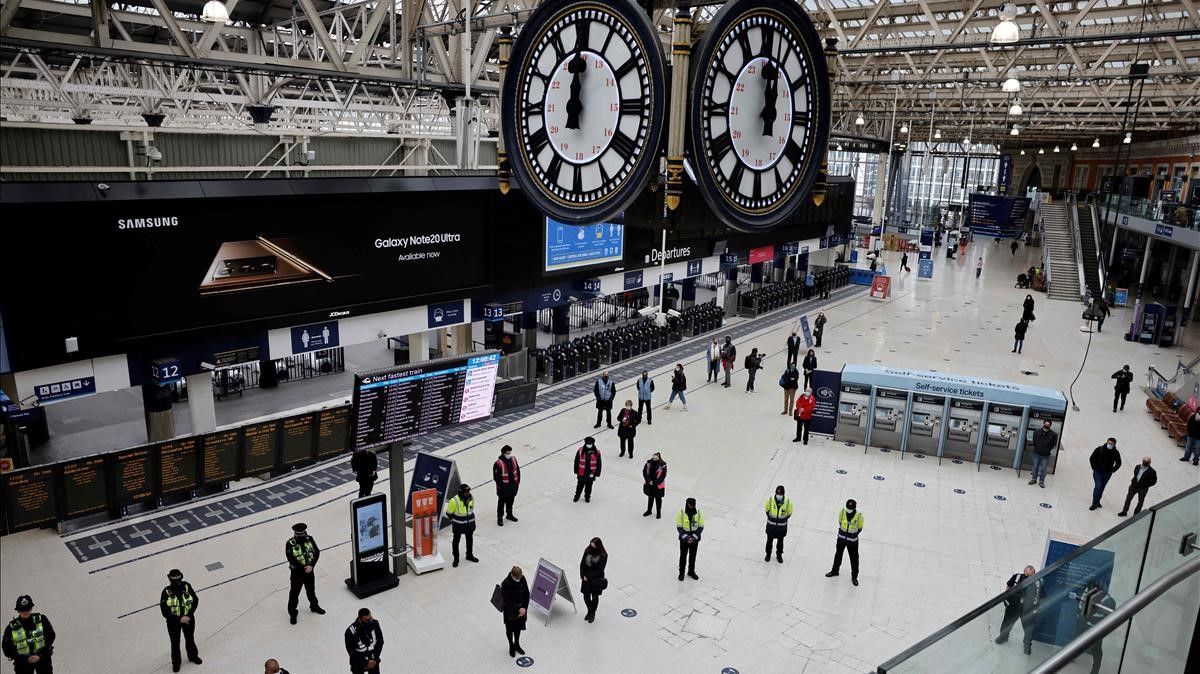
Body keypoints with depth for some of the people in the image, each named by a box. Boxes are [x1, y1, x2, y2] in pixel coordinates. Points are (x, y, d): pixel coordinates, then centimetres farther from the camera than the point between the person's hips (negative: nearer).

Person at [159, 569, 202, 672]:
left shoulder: (187, 586, -19)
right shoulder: (166, 592, -25)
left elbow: (195, 601, -10)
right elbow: (165, 612, -21)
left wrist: (189, 615, -20)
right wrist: (179, 619, -24)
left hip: (188, 618, 2)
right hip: (173, 622, -2)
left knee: (190, 638, 24)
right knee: (175, 642, 17)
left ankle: (193, 656, 49)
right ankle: (176, 662, 42)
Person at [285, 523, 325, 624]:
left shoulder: (309, 539, -11)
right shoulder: (290, 544, -21)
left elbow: (317, 552, -11)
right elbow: (291, 559, -22)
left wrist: (311, 566, -21)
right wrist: (303, 568, -24)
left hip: (309, 570, 4)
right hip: (297, 572, -4)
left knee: (311, 589, 22)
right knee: (294, 592, 6)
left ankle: (314, 606, 43)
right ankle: (292, 613, 24)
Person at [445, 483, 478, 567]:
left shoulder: (471, 498, -9)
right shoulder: (454, 501, -26)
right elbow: (449, 513, -12)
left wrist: (470, 518, 14)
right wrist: (454, 520, -2)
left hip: (469, 523, 5)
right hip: (458, 525, -5)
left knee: (470, 539, 20)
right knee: (456, 540, 11)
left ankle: (469, 555, 41)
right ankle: (456, 558, 28)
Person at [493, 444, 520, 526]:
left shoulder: (513, 459, -3)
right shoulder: (498, 463, -23)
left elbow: (517, 470, 8)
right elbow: (496, 476, -19)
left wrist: (518, 481, 6)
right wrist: (501, 485, -17)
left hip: (513, 485, 6)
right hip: (503, 487, -6)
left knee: (511, 500, 22)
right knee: (502, 502, 8)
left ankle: (509, 515, 41)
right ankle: (500, 518, 23)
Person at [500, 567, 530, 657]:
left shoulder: (523, 579, -14)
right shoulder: (505, 584, -28)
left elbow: (526, 594, -6)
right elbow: (507, 600, -24)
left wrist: (524, 607, -16)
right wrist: (517, 610, -24)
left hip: (521, 608, 4)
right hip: (509, 611, -4)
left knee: (519, 627, 20)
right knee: (510, 629, 15)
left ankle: (517, 644, 42)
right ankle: (511, 647, 37)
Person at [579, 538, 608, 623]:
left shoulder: (603, 555, -19)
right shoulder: (587, 551, -9)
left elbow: (600, 570, -18)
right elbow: (582, 563, -1)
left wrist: (588, 577, -19)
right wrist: (582, 575, -11)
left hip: (597, 579, -3)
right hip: (586, 577, 3)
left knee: (595, 597, 13)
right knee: (586, 597, 10)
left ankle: (593, 613, 37)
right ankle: (589, 611, 38)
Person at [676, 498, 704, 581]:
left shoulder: (699, 514, -10)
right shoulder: (681, 514, -15)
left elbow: (701, 527, -5)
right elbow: (679, 527, -11)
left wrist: (694, 537, -15)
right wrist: (686, 538, -19)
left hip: (695, 539, 2)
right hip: (684, 539, -2)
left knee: (693, 556, 16)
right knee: (683, 555, 11)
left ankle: (691, 571, 36)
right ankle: (681, 572, 29)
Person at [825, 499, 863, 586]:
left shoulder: (859, 516, -22)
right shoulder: (842, 512, -16)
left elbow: (859, 528, -5)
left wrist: (853, 535, -6)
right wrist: (843, 532, 4)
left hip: (852, 540, -2)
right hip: (841, 538, 2)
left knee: (854, 558, 10)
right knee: (838, 555, 20)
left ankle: (854, 577, 29)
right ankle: (835, 571, 41)